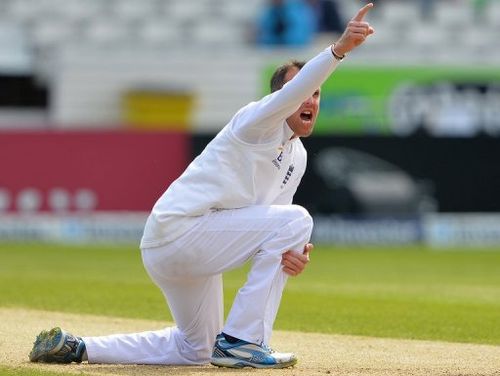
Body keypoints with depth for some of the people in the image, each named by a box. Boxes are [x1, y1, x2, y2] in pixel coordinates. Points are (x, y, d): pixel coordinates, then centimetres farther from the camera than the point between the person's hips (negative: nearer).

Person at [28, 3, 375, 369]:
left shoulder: (297, 157, 15)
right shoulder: (259, 122, -12)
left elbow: (270, 227, 10)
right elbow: (293, 92, -34)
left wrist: (292, 253, -14)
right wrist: (338, 50, -49)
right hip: (178, 227, -10)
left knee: (195, 349, 22)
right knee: (296, 219, -18)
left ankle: (76, 347, 25)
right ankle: (241, 341, -14)